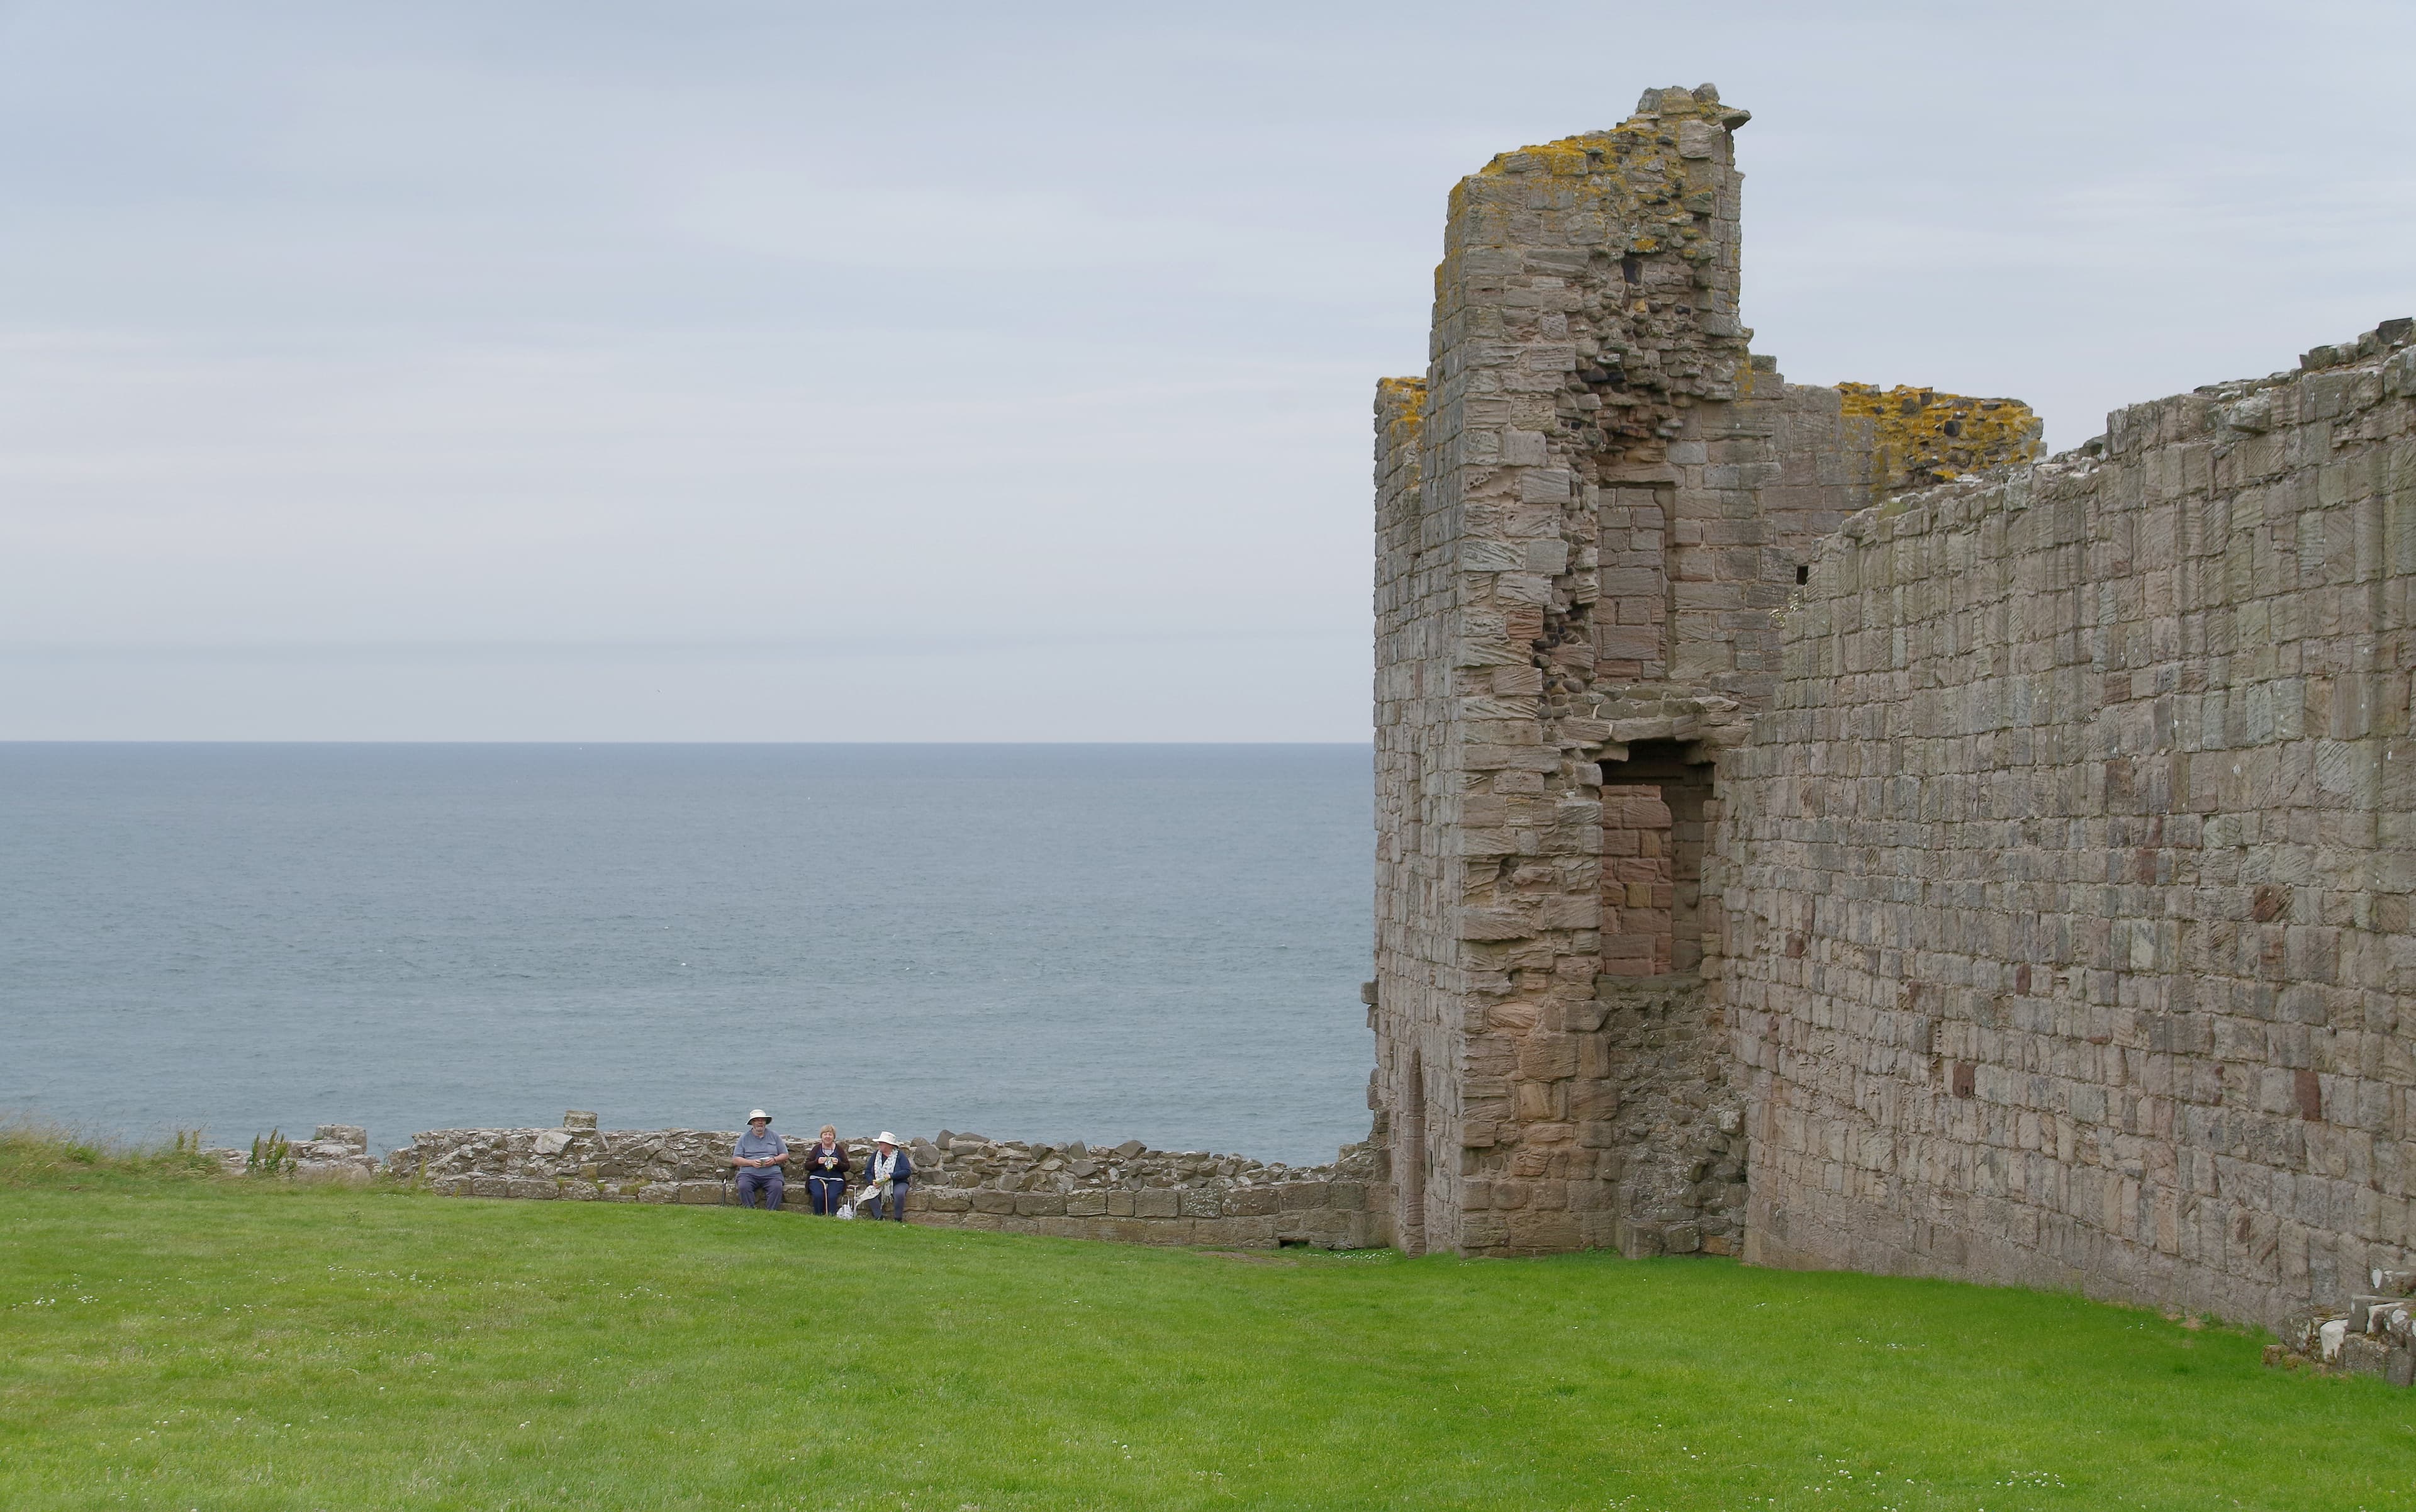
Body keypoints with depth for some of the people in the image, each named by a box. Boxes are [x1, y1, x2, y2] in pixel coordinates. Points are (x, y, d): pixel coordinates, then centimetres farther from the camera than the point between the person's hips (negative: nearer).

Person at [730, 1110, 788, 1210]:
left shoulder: (774, 1136, 18)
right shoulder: (744, 1138, 15)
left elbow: (785, 1155, 17)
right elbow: (735, 1160, 8)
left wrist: (774, 1160, -5)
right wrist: (752, 1162, -9)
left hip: (771, 1173, 0)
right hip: (749, 1173, 0)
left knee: (776, 1187, -31)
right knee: (744, 1187, -32)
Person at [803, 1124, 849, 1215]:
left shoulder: (839, 1149, 11)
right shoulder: (817, 1148, 10)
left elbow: (847, 1167, 9)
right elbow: (807, 1166, 6)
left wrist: (838, 1163, -12)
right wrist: (817, 1162, -14)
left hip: (835, 1179, 0)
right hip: (817, 1178, 0)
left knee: (832, 1196, -29)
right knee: (818, 1195, -29)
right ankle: (818, 1218, -18)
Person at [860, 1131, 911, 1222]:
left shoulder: (899, 1155, -3)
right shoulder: (876, 1155, 9)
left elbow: (908, 1172, -12)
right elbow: (867, 1172, 9)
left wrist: (891, 1176, -22)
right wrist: (873, 1182, -13)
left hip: (898, 1183, -3)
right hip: (879, 1186, 3)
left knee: (899, 1194, -36)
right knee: (870, 1192, -28)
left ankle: (898, 1220, -26)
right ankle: (879, 1218, -29)